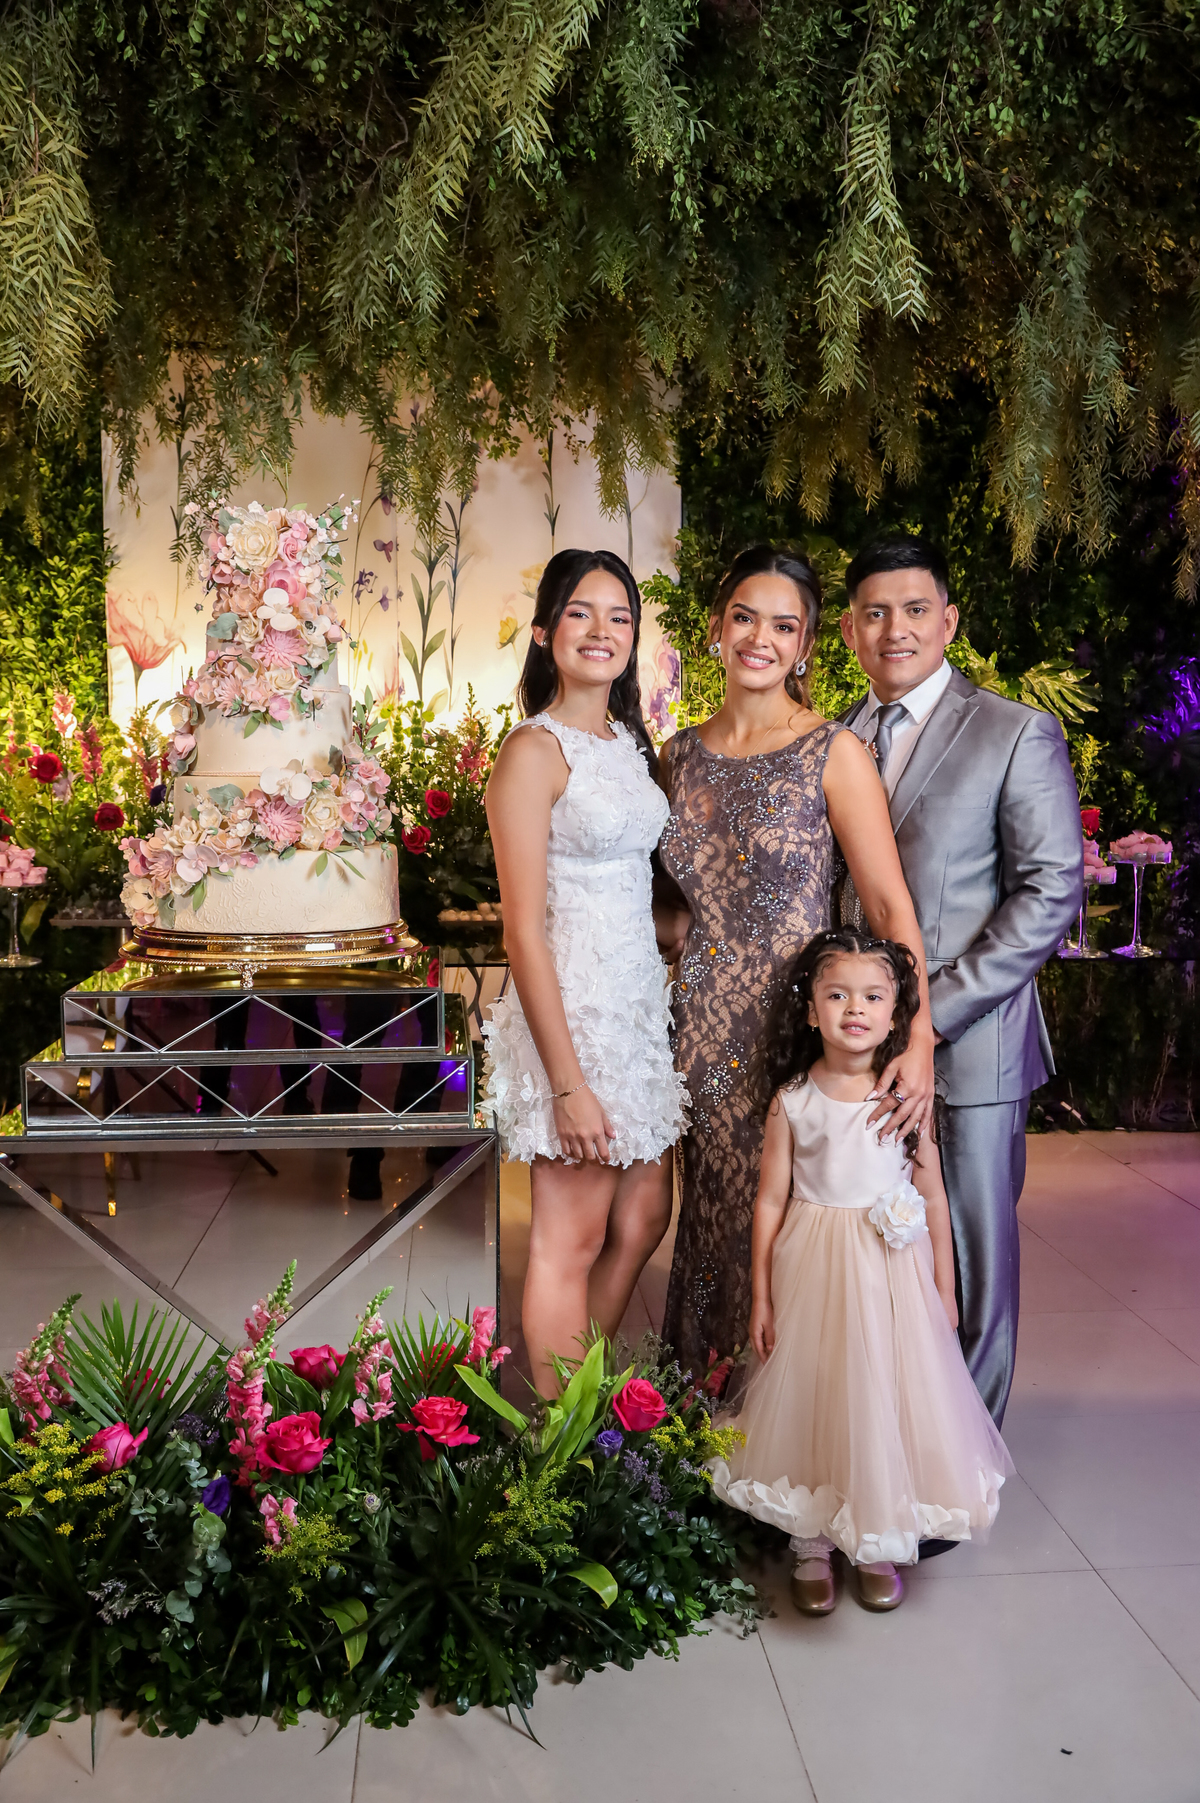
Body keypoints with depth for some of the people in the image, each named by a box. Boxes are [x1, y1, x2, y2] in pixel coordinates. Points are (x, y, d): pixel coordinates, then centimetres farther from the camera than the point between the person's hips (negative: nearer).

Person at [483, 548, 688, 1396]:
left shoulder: (630, 740, 11)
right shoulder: (535, 750, -13)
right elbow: (524, 929, -17)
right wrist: (567, 1083, -19)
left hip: (641, 1001, 8)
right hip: (572, 1008, -8)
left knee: (643, 1220, 16)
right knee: (570, 1241, 4)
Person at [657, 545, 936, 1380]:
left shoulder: (834, 753, -6)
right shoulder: (682, 755, 9)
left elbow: (890, 904, -12)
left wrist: (918, 1037, -22)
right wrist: (677, 928, 0)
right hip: (706, 1030, 4)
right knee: (715, 1217, 12)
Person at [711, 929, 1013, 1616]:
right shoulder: (792, 1100, -6)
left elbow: (933, 1197, 3)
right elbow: (772, 1200, -1)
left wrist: (944, 1289, 5)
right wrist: (763, 1297, 1)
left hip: (893, 1272, 1)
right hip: (812, 1271, 0)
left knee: (886, 1398, 7)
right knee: (812, 1400, 7)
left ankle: (879, 1546, 27)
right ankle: (812, 1546, 25)